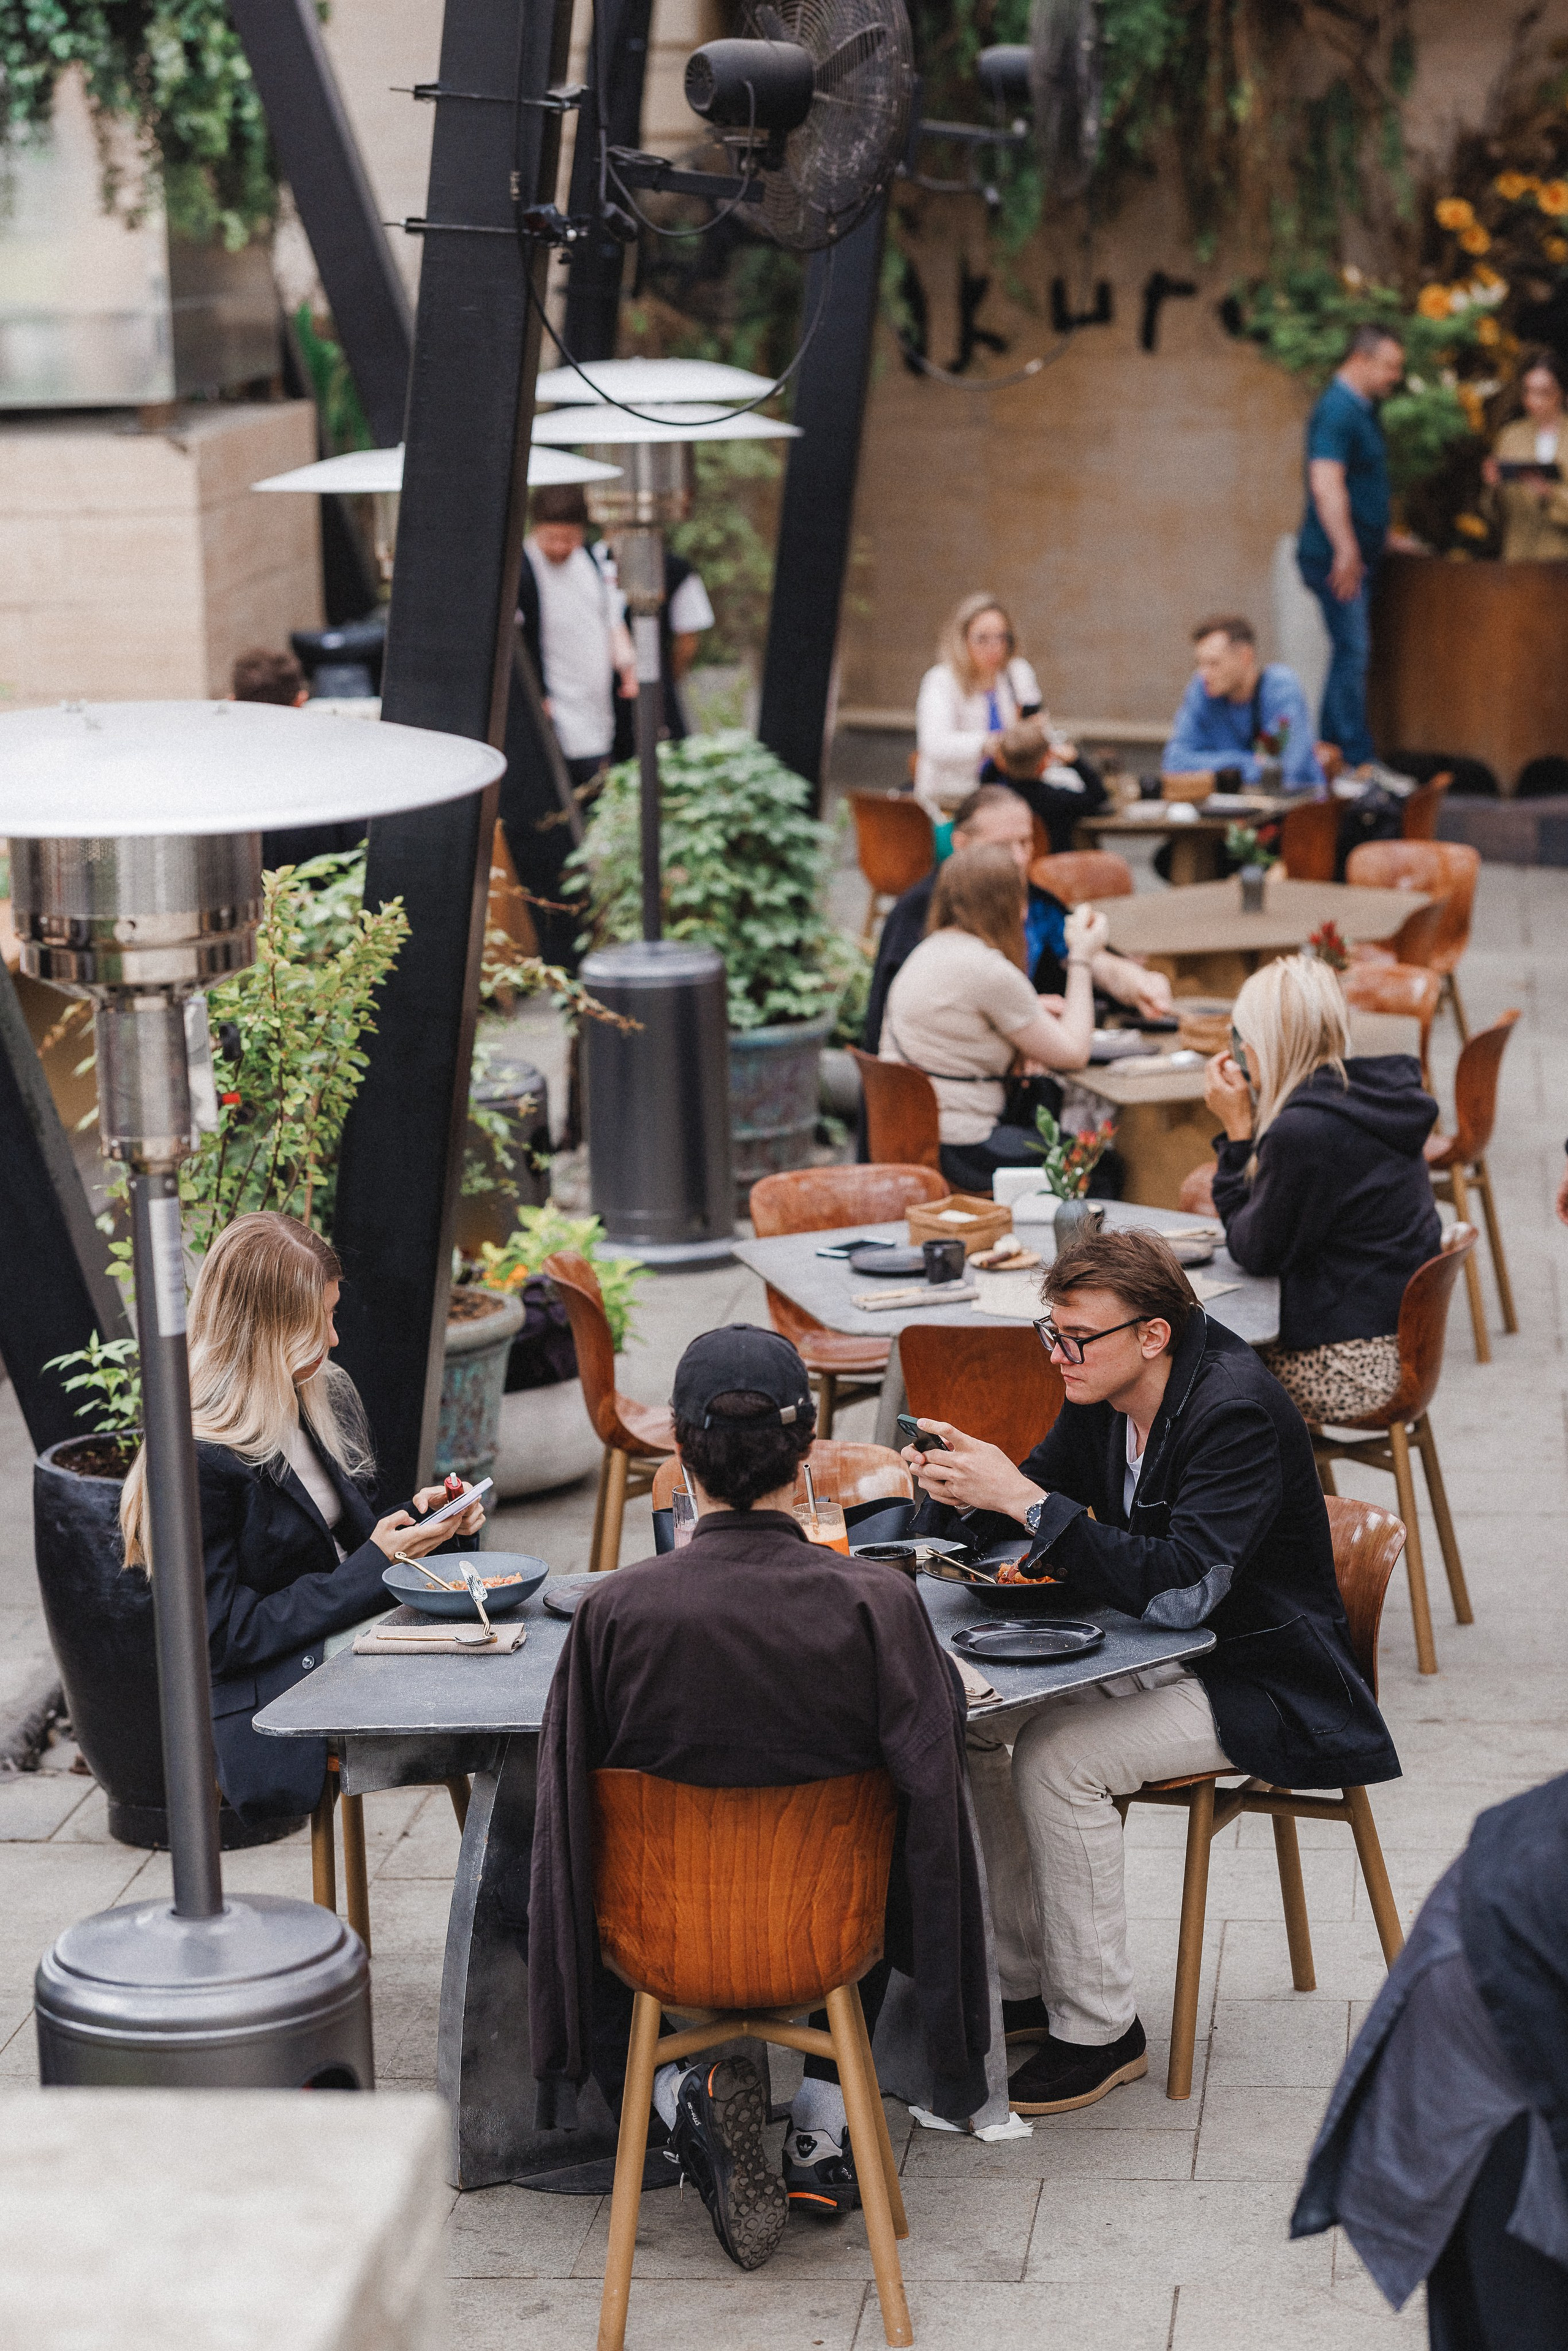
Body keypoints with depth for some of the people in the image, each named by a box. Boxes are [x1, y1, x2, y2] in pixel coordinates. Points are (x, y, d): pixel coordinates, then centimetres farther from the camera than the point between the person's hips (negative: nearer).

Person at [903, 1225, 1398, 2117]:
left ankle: (1099, 2030, -12)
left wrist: (1023, 1498, -36)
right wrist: (966, 1489, -15)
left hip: (1260, 1683, -9)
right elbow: (1038, 1502, 10)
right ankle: (1025, 1983, 5)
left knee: (1056, 1758, -26)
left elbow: (1180, 1589, -35)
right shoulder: (1104, 1394, -1)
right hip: (1157, 1654, 9)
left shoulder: (1240, 1412, -26)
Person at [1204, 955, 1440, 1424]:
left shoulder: (1304, 1131, -25)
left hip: (1345, 1369, -9)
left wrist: (1238, 1130, -8)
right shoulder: (1363, 1097, 5)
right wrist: (1245, 1130, 4)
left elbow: (1254, 1252, -10)